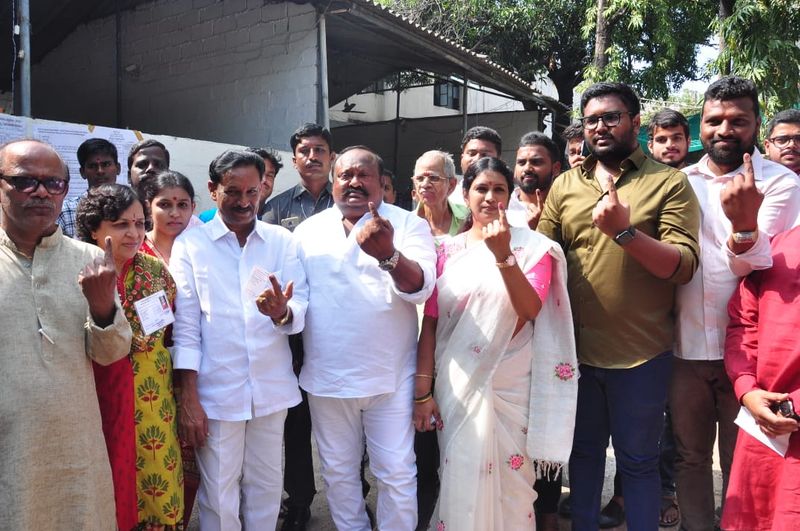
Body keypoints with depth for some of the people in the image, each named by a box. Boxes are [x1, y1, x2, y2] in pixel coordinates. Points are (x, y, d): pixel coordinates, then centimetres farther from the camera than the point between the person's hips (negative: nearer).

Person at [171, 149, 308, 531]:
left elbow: (301, 310, -3)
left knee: (266, 487, 15)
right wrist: (188, 398, -8)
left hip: (272, 389, 2)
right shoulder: (189, 244, -1)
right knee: (218, 495, 9)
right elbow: (185, 325, -4)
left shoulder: (282, 241, 4)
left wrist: (283, 313, -27)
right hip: (216, 392, -2)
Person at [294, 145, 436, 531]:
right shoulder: (308, 231, 5)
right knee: (337, 471, 18)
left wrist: (388, 253, -38)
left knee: (396, 473, 6)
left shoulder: (409, 225, -5)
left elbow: (420, 287, -20)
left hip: (390, 377, -3)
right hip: (325, 376, 3)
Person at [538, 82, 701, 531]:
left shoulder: (669, 183, -5)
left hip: (641, 356, -3)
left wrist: (625, 231, -28)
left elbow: (684, 267, -14)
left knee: (638, 462, 11)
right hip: (577, 350, 3)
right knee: (584, 452, 19)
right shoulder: (564, 186, 5)